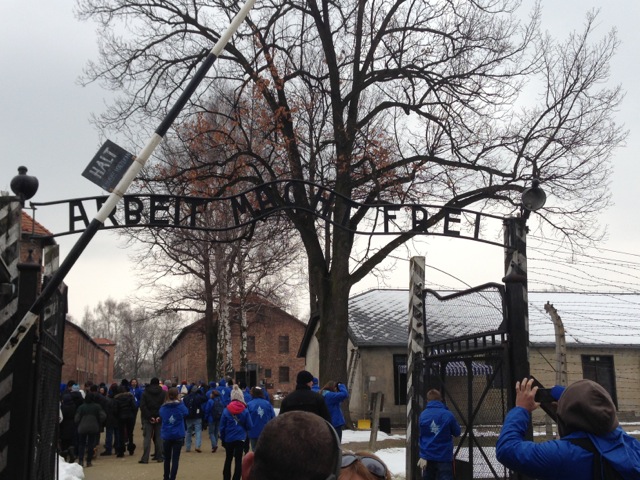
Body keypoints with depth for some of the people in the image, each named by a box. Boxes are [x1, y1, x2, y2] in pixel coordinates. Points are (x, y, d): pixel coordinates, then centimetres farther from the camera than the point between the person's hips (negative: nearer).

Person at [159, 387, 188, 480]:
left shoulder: (163, 407, -6)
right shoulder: (180, 406, -10)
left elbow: (161, 420, 9)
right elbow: (186, 413, 10)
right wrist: (180, 401, 9)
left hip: (166, 436, 2)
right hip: (178, 436, -2)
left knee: (167, 458, 18)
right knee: (175, 458, 2)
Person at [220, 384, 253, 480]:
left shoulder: (226, 410, -6)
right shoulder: (245, 410, -8)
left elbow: (222, 426, -3)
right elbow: (249, 426, -6)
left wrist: (222, 439, 8)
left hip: (228, 438, 2)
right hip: (240, 438, -2)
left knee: (228, 460, 17)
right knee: (238, 460, 4)